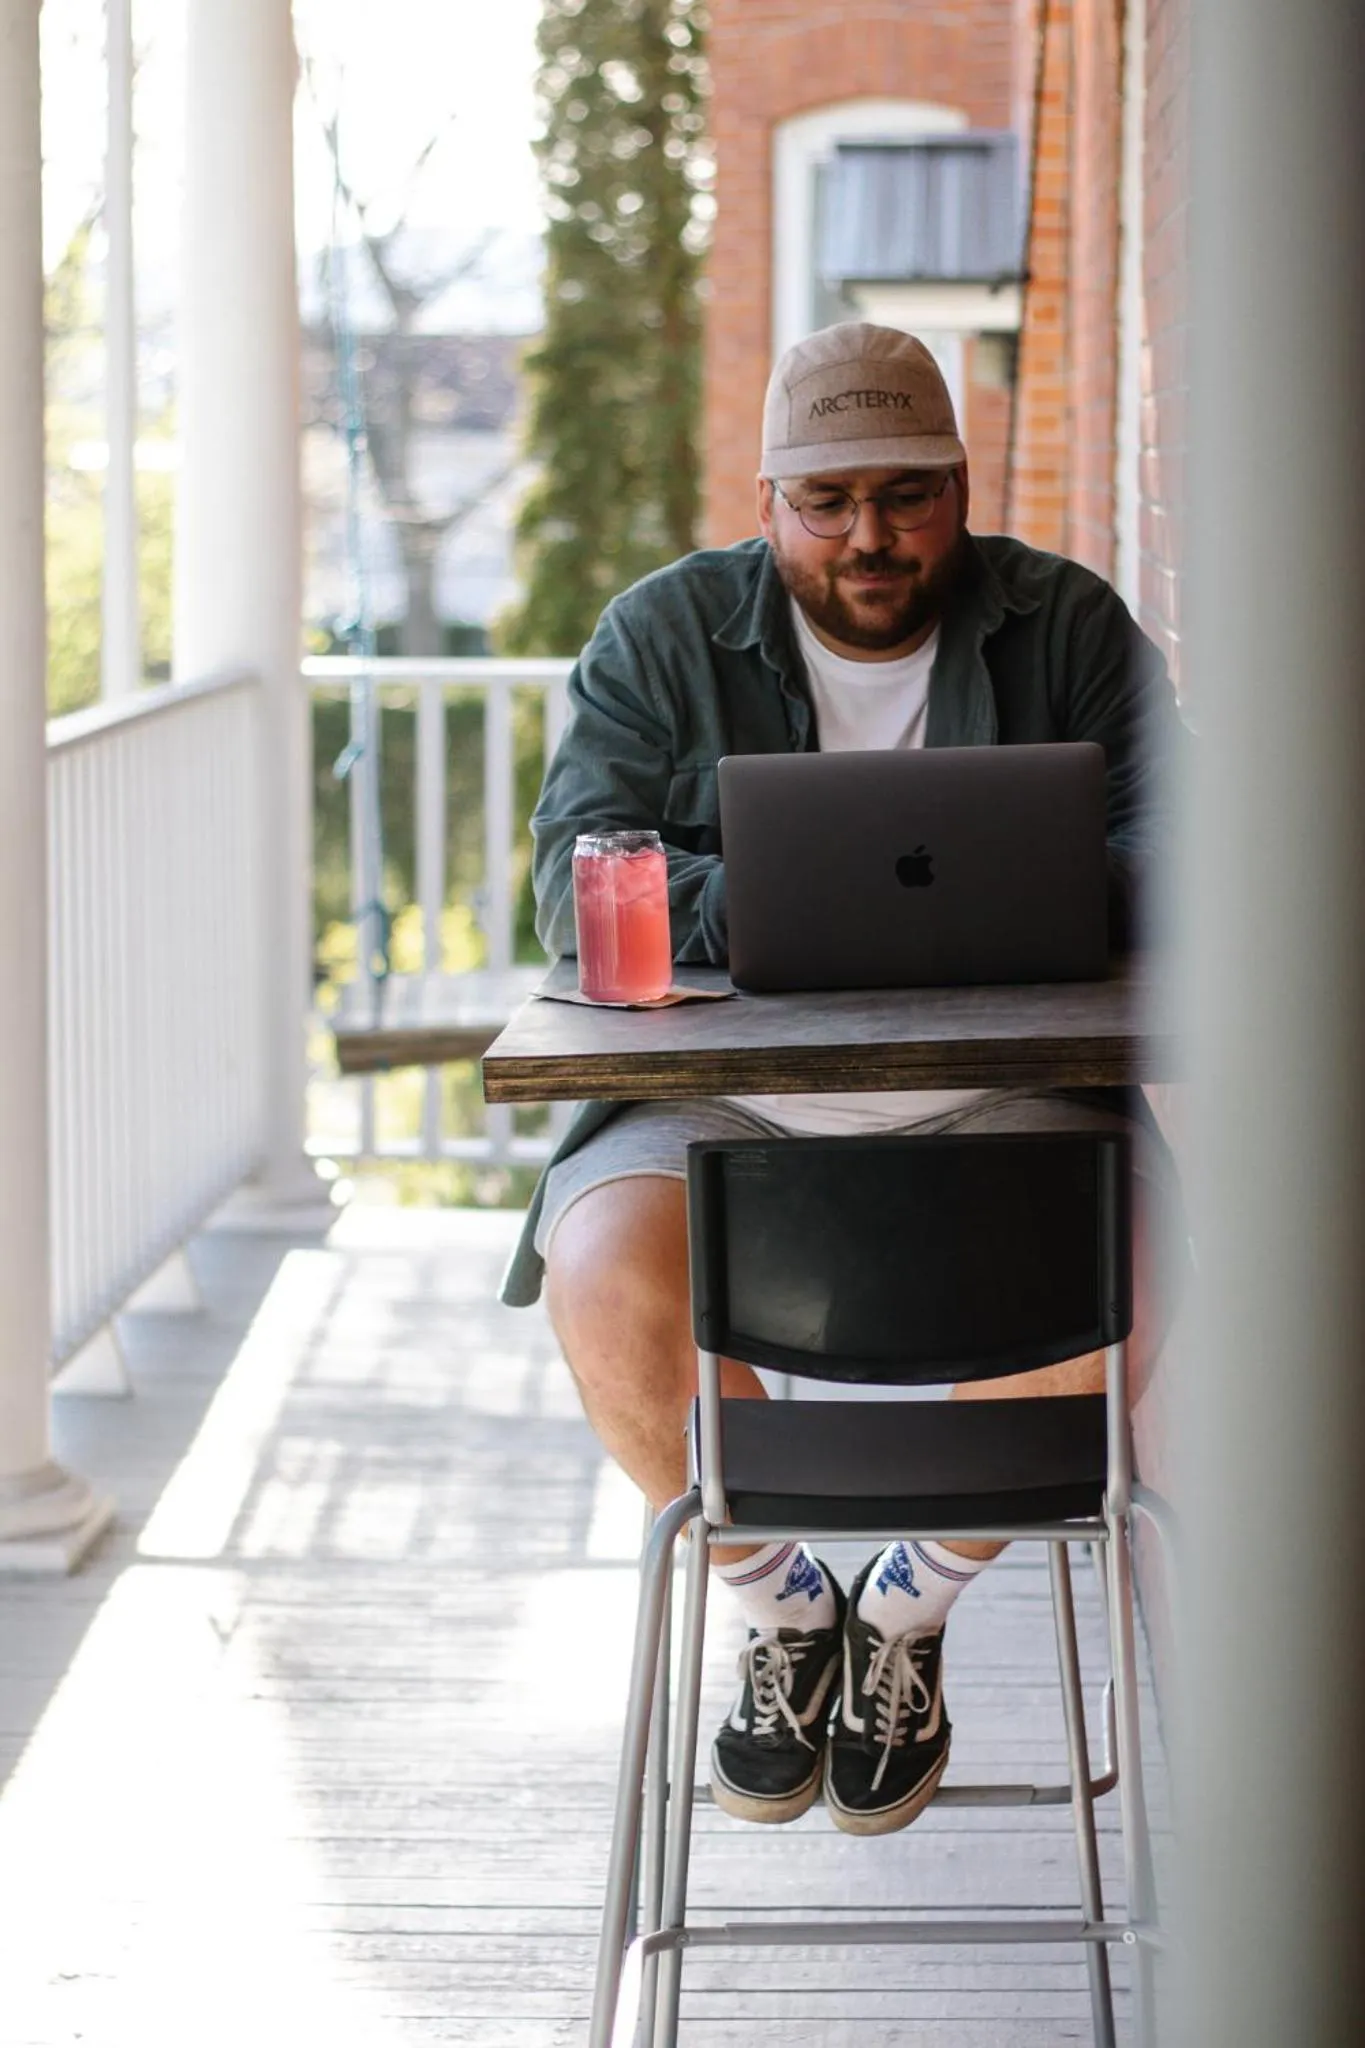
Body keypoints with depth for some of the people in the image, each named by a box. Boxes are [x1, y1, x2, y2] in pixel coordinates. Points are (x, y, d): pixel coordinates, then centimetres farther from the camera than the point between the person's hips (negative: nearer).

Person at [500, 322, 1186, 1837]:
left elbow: (1160, 855, -5)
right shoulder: (664, 636, 5)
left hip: (1001, 1093, 0)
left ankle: (909, 1612, -1)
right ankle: (783, 1611, -1)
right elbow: (579, 877, -6)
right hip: (724, 1093, 0)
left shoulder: (1068, 628, 5)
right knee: (610, 1282, -29)